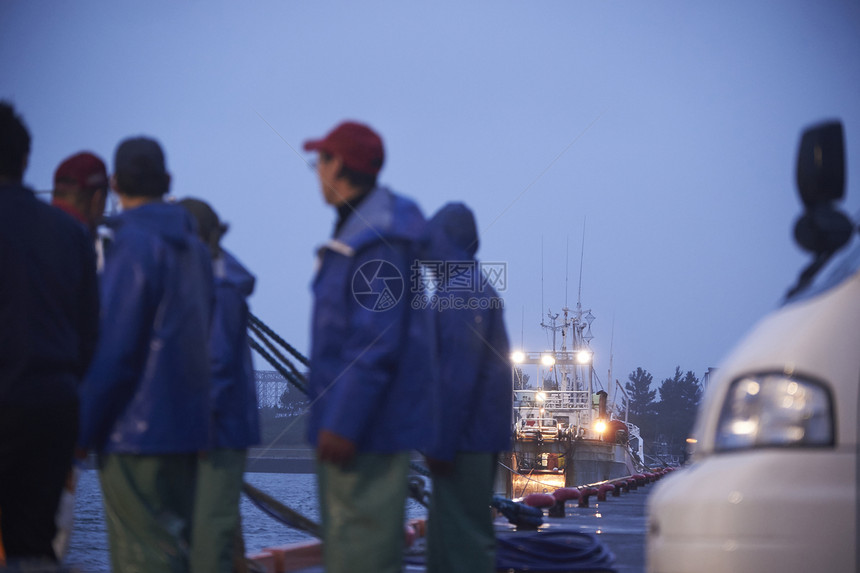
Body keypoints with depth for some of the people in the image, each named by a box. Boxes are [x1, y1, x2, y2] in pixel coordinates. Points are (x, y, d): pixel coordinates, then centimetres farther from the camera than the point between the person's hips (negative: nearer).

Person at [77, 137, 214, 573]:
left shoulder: (133, 246, -12)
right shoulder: (195, 249, 12)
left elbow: (115, 352, -17)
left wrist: (83, 430, -9)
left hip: (136, 432, -8)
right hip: (187, 425, 8)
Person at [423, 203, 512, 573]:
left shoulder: (457, 293, -15)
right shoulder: (478, 287, 16)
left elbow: (459, 376, -21)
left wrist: (442, 444, -19)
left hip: (465, 440, -10)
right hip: (482, 433, 10)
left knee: (462, 534, -7)